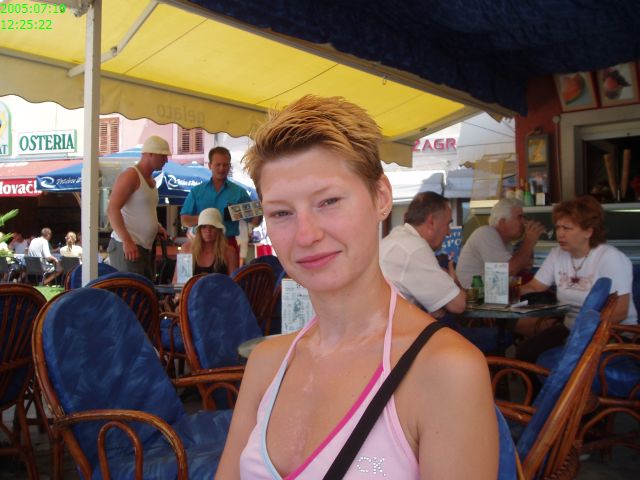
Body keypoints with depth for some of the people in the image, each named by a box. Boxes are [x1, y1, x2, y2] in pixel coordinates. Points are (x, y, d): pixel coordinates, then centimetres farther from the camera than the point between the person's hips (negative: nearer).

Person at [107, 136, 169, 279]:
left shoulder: (151, 180, 19)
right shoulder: (130, 176, -9)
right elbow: (112, 209, -19)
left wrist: (157, 227, 12)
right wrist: (127, 241, -26)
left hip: (144, 247, 9)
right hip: (126, 247, -9)